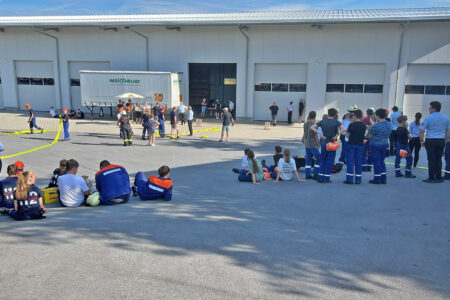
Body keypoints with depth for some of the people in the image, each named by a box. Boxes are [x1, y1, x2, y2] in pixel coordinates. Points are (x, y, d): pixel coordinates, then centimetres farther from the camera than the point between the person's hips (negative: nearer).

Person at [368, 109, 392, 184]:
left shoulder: (375, 126, -20)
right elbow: (388, 134, 12)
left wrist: (369, 131, 7)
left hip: (375, 145, -6)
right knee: (382, 161, 16)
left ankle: (377, 179, 7)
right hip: (384, 145, 6)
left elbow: (370, 136, -10)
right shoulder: (389, 124, 2)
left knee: (376, 162, 2)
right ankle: (383, 179, 18)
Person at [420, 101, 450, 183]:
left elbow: (422, 131, -8)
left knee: (431, 160, -1)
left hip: (430, 141, -4)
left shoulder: (428, 118, -7)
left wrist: (421, 140, 3)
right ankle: (438, 178, 14)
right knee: (438, 159, 11)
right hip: (441, 141, 4)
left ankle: (431, 178, 2)